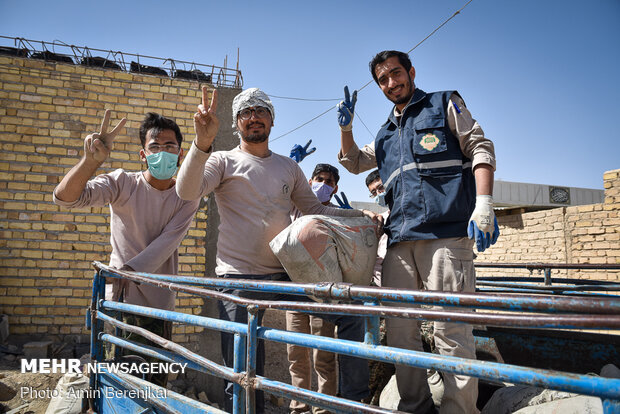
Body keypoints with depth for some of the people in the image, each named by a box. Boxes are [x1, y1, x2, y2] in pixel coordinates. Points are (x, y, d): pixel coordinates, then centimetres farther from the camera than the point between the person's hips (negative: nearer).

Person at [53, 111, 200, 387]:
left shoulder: (186, 197, -1)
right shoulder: (123, 183, -6)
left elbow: (168, 242, -14)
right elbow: (65, 197, -19)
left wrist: (131, 269, -28)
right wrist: (92, 160, -37)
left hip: (160, 301, 2)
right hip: (121, 295, -1)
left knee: (156, 379, 9)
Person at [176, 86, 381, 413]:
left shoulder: (289, 167, 17)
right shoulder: (224, 161, 4)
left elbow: (315, 210, 22)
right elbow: (187, 191, -14)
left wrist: (359, 215, 9)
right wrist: (203, 141, -29)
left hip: (286, 275, 4)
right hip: (239, 279, -4)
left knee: (351, 312, -4)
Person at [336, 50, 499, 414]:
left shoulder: (445, 105, 13)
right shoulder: (387, 132, 28)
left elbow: (480, 148, 4)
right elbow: (354, 163, 37)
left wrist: (483, 203, -12)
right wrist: (346, 128, 18)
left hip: (445, 231, -6)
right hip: (401, 238, 6)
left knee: (451, 328, -9)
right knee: (400, 328, 5)